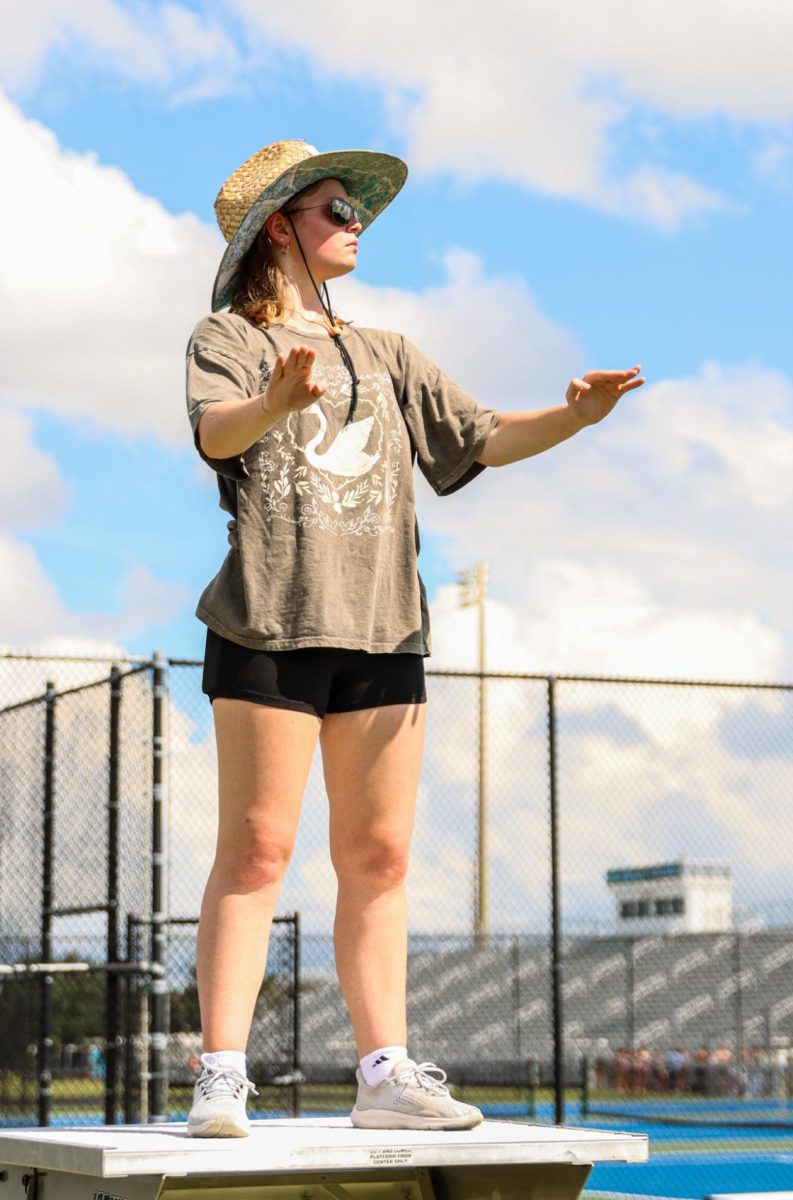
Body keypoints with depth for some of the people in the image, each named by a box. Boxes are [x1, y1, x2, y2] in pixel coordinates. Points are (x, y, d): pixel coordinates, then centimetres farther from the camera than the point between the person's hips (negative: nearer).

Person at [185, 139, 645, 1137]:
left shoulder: (386, 359, 23)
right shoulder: (227, 339, 6)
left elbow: (483, 438, 15)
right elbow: (215, 432, -15)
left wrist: (572, 416, -4)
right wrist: (278, 403, -37)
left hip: (382, 626, 5)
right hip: (272, 619, -5)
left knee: (377, 858, 2)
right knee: (256, 850, -8)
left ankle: (385, 1074, 4)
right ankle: (220, 1080, -7)